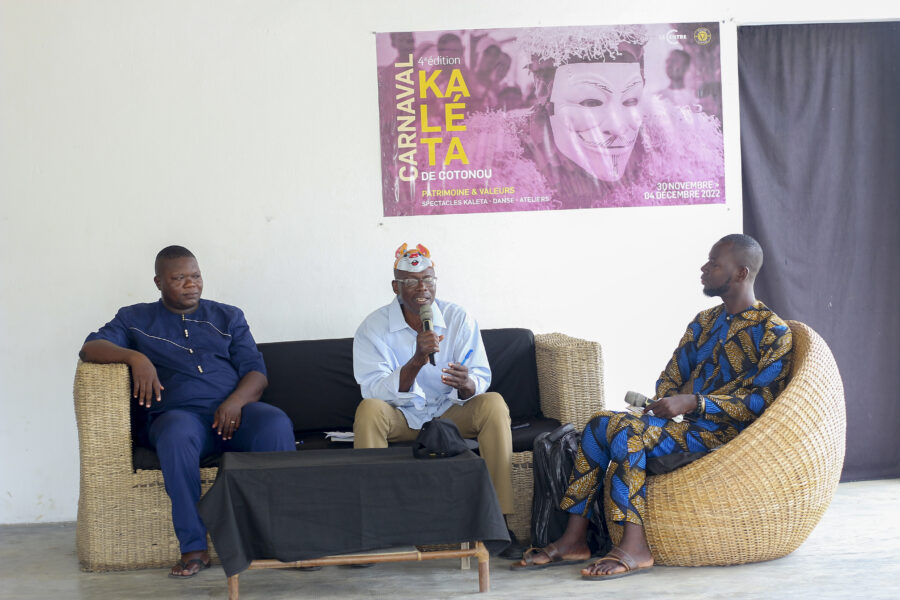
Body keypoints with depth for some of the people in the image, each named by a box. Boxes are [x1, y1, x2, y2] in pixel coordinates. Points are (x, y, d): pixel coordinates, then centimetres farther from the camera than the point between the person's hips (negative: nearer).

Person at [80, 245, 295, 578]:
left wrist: (236, 401, -10)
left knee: (276, 423, -32)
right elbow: (90, 348, 4)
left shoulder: (228, 317, 22)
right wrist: (135, 357, -16)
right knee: (177, 434, -39)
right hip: (179, 413, -1)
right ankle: (193, 547, -32)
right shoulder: (136, 319, 19)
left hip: (233, 411, 2)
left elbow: (257, 372, 13)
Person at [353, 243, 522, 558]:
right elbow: (374, 390, -20)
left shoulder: (459, 319, -4)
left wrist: (466, 384, -32)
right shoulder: (374, 328, -10)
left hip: (450, 413, 2)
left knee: (494, 404, -26)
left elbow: (481, 380, -7)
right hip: (400, 417, -1)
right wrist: (418, 360, -34)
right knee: (369, 410, -33)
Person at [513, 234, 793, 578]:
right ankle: (573, 540, -15)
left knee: (626, 430, -28)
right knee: (601, 422, -13)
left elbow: (761, 402, -14)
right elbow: (672, 376, 21)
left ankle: (635, 548, -31)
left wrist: (693, 402, -22)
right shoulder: (704, 322, 20)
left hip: (724, 433, -8)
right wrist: (660, 406, -2)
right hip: (688, 425, 8)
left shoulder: (773, 333, -5)